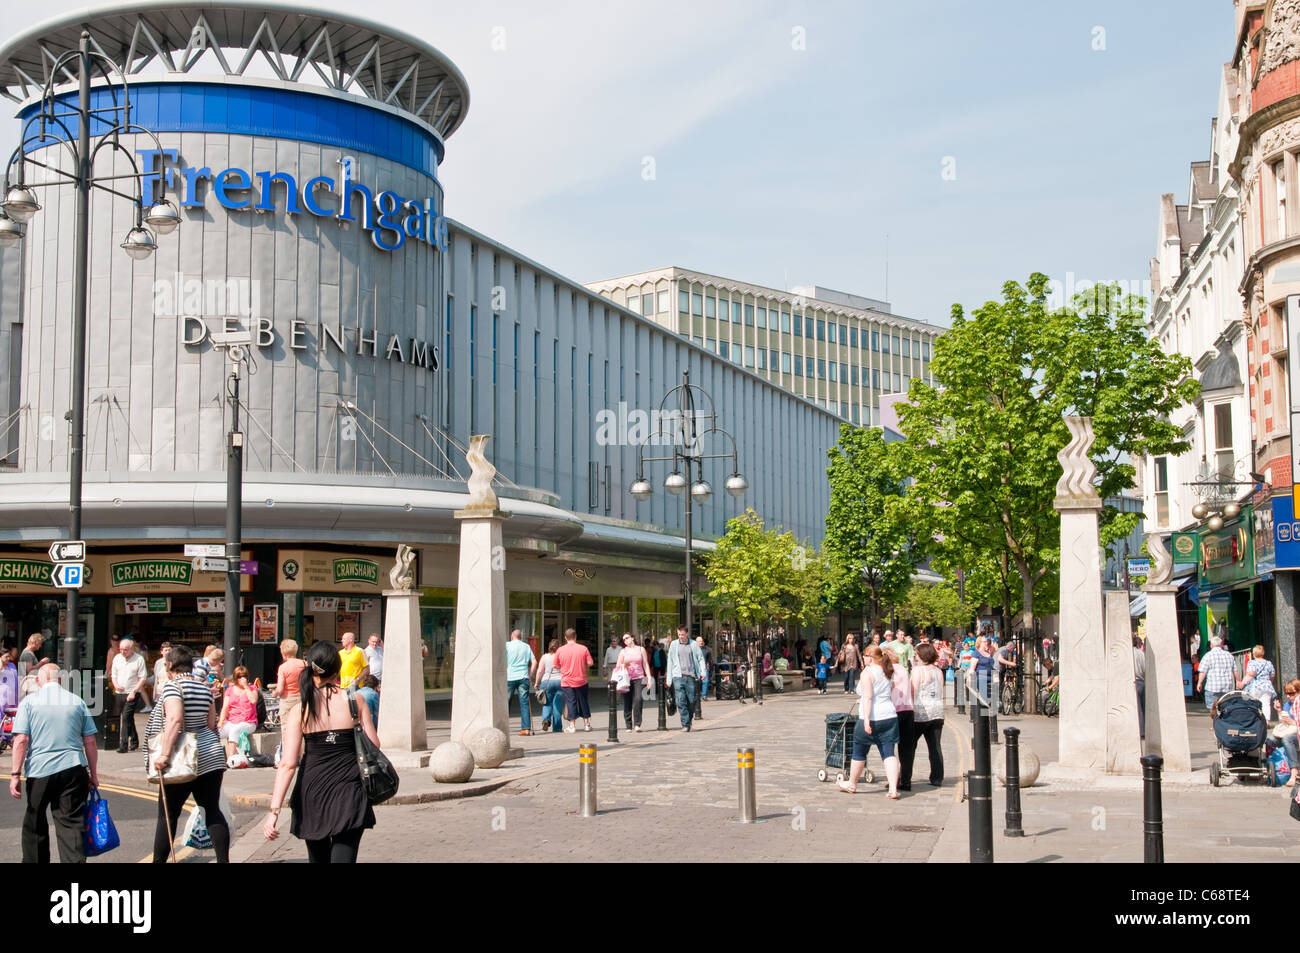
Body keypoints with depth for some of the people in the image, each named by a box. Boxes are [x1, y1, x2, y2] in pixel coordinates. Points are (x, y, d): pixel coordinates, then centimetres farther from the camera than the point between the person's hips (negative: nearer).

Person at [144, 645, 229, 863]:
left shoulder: (172, 686, -10)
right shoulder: (204, 687, 10)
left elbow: (175, 719, -23)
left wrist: (164, 754, -24)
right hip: (211, 756, 6)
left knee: (168, 815, 6)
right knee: (213, 811, 5)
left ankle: (159, 860, 13)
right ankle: (224, 859, -1)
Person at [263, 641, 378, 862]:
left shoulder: (300, 710, -4)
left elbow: (288, 764, -10)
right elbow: (374, 745, -1)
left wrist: (274, 811, -10)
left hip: (312, 791, 2)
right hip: (349, 792, -1)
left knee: (318, 857, 21)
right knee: (343, 857, -4)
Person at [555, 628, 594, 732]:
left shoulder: (560, 650, -5)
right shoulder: (583, 648, -5)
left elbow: (556, 665, 3)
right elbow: (590, 663, -5)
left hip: (566, 682, -1)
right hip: (581, 680, 1)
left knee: (570, 702, 3)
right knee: (583, 701, 13)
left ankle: (572, 725, 1)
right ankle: (586, 724, 20)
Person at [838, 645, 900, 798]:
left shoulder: (867, 672, -9)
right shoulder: (888, 673, 14)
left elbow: (868, 697, -17)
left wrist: (866, 719, -21)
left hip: (872, 718, -6)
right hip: (890, 716, 6)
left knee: (859, 752, 12)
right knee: (889, 753, 4)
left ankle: (852, 784, 28)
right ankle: (893, 789, -9)